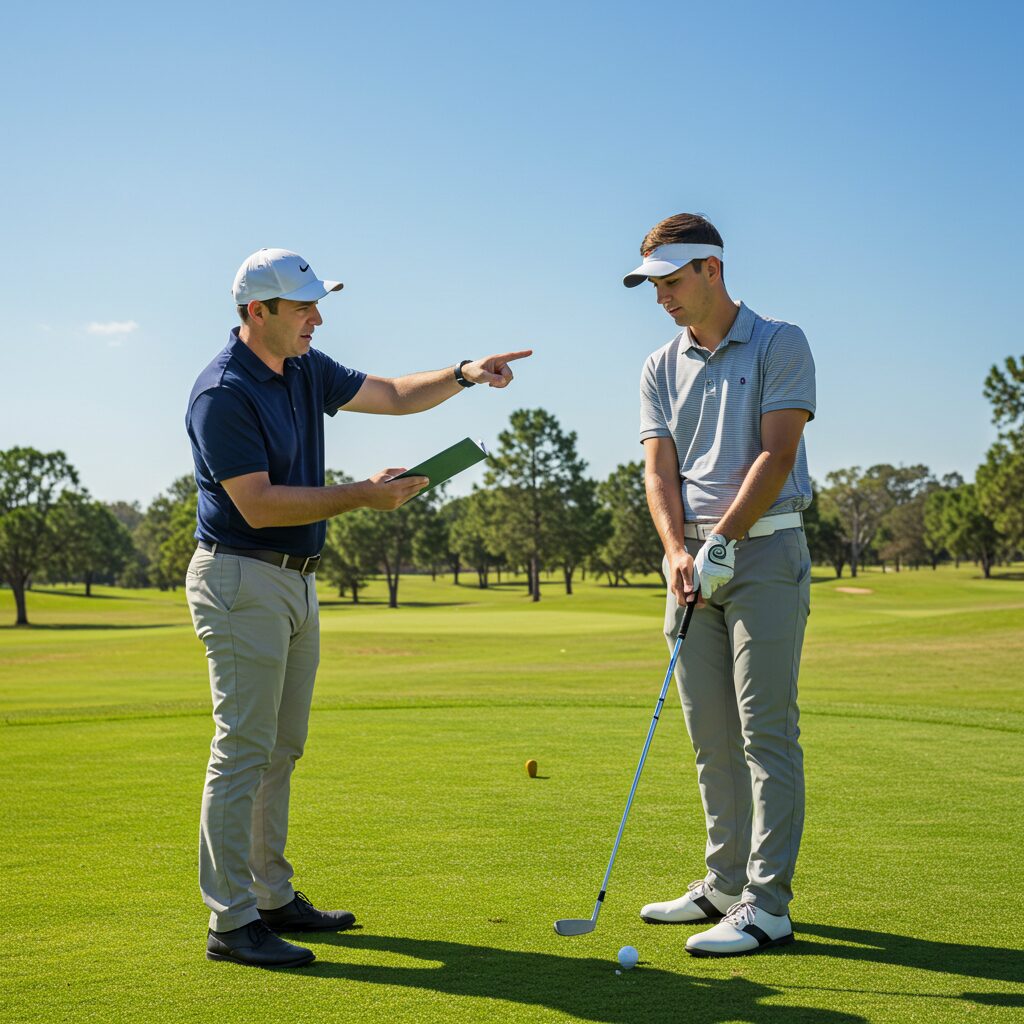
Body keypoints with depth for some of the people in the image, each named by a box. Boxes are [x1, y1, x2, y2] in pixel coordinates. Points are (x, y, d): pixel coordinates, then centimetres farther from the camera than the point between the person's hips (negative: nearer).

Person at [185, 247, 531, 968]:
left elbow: (393, 395, 19)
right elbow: (259, 505, -22)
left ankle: (273, 897, 23)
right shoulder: (222, 394, -18)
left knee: (280, 749, 13)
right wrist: (361, 496, -21)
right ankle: (231, 923, -2)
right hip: (241, 581, -9)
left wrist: (464, 374, 5)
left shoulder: (305, 368, 10)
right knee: (243, 750, -7)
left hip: (296, 581, 9)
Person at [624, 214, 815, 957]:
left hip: (764, 549, -6)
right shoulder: (661, 368, 12)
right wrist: (678, 552, -13)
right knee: (711, 735, 9)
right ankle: (726, 884, 19)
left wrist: (722, 540, -19)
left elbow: (777, 455, -12)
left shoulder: (780, 345, -3)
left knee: (766, 729, -7)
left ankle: (767, 905, -5)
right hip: (695, 559, 6)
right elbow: (660, 468, 3)